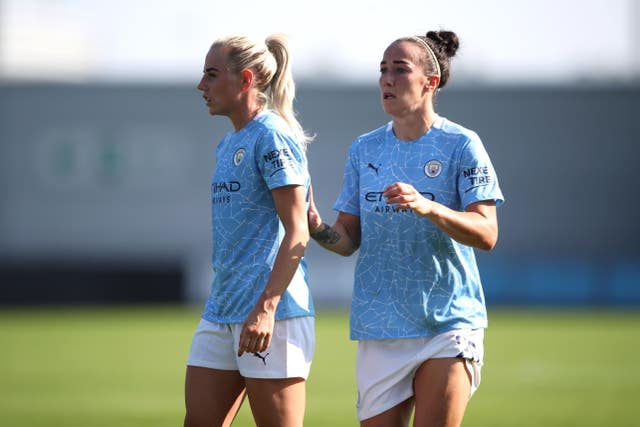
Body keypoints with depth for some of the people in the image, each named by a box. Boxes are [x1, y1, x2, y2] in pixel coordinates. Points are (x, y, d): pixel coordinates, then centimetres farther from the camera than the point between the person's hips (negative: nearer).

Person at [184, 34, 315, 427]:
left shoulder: (273, 137, -11)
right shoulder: (228, 144, 17)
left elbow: (297, 235, -16)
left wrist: (265, 309, -23)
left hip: (272, 315, -9)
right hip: (221, 313, 9)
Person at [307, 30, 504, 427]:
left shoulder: (460, 145, -4)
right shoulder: (364, 149, 10)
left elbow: (486, 234, -12)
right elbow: (349, 239, 12)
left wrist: (429, 208, -28)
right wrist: (318, 228, -11)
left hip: (449, 323, -4)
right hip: (380, 328, 4)